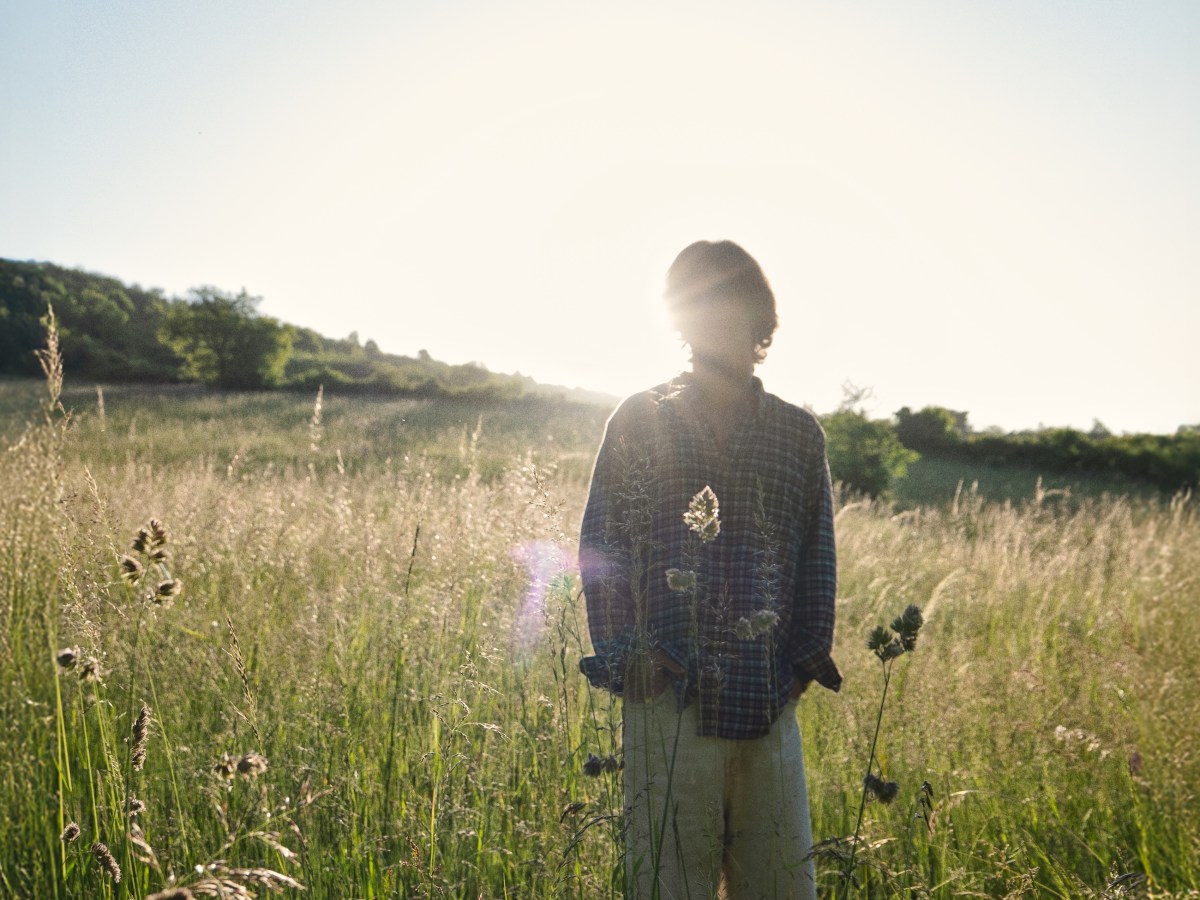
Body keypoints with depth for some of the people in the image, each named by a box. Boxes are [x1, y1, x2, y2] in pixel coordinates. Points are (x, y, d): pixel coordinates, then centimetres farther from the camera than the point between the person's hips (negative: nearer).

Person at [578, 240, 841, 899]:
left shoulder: (799, 434, 11)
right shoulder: (639, 420, 6)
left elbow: (819, 558, 13)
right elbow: (600, 546, 4)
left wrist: (807, 657, 5)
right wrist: (622, 654, -4)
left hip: (769, 699, 2)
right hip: (669, 697, -2)